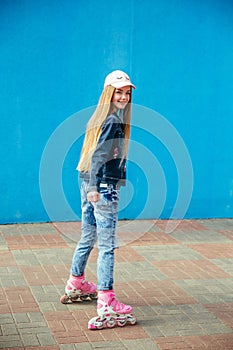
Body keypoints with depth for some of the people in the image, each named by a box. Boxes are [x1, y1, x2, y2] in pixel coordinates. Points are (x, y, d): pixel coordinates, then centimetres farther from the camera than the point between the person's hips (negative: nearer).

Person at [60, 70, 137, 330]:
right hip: (104, 187, -10)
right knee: (107, 245, -9)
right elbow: (98, 154, -22)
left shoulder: (99, 118, 14)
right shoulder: (114, 121, -12)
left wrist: (92, 186, 16)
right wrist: (95, 187, -27)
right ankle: (106, 306, -9)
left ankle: (75, 285, 41)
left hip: (90, 185, 10)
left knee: (87, 239, 23)